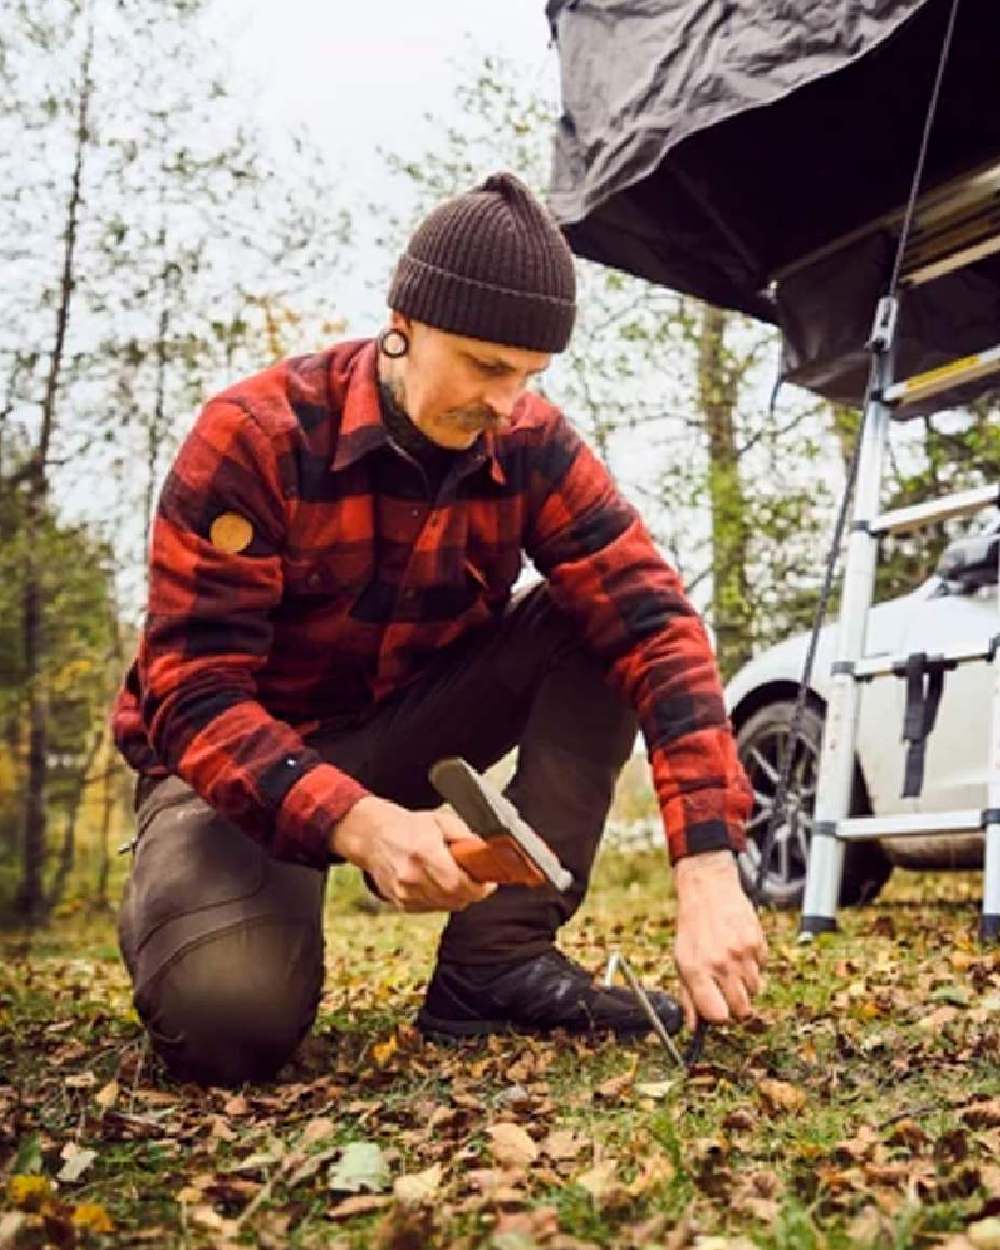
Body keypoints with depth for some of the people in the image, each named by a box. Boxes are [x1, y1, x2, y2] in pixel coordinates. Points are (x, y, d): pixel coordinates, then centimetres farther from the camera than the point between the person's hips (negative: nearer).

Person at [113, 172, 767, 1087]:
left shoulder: (533, 447, -13)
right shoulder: (254, 437, -23)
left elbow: (653, 626, -22)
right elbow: (194, 693, -27)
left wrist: (709, 870, -35)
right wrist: (359, 824, -44)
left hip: (406, 730, 4)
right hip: (246, 762, -4)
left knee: (595, 622, -19)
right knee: (232, 1016, -31)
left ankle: (496, 961, -17)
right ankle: (176, 886, 6)